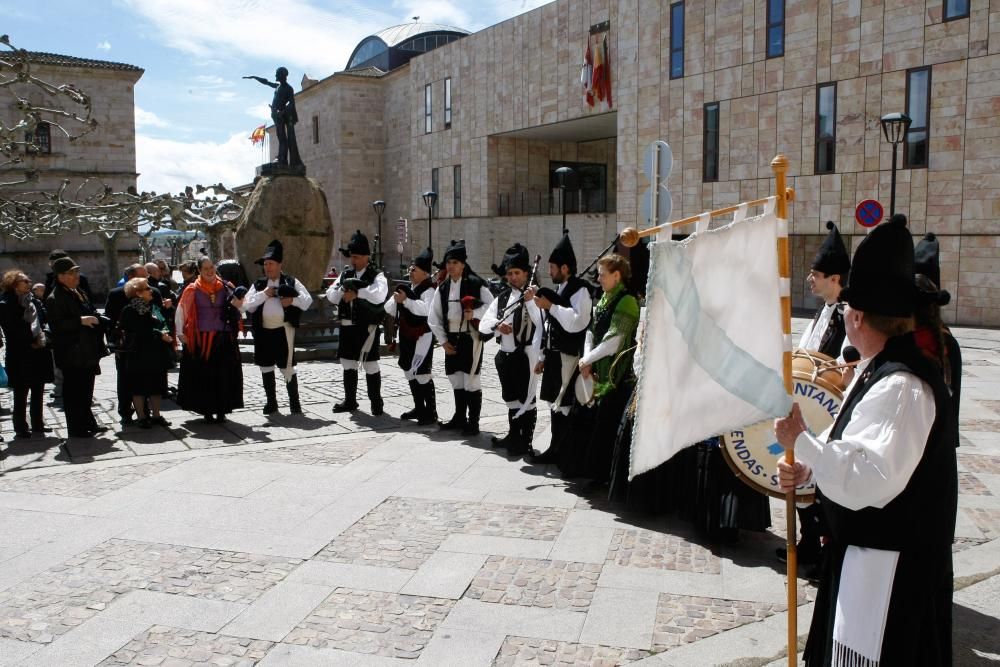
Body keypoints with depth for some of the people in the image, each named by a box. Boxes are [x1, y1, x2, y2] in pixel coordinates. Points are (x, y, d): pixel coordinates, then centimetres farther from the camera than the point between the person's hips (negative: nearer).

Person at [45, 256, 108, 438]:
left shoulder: (78, 292, 15)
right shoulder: (55, 299, -13)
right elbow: (56, 325, -21)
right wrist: (80, 321, -25)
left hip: (87, 353, 9)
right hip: (72, 355, -9)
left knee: (85, 391, 17)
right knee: (74, 392, -1)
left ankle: (88, 425, 26)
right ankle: (77, 429, 7)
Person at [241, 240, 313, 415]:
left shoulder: (291, 282, 3)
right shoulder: (258, 284, 10)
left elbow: (308, 299, 0)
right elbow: (246, 305, 1)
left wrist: (292, 300, -16)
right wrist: (263, 294, -9)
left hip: (283, 330, -4)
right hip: (263, 331, 4)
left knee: (287, 367, -2)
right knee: (266, 367, 9)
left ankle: (294, 403, 8)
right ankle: (271, 402, 20)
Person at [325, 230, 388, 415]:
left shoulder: (376, 275, -6)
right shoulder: (346, 274, 12)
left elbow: (379, 295, -24)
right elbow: (331, 296, 6)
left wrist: (357, 292, -22)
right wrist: (342, 290, -13)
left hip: (367, 326, -6)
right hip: (347, 325, 6)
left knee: (370, 365, -2)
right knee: (348, 364, 14)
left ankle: (376, 403, 8)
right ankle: (350, 401, 26)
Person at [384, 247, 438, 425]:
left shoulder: (428, 289, -11)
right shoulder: (408, 288, 15)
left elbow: (425, 309, -30)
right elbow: (389, 308, 15)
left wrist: (406, 300, -30)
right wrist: (395, 300, -6)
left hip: (422, 336, -9)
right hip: (406, 336, 9)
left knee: (422, 374, -10)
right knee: (410, 372, 15)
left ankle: (431, 412, -2)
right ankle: (419, 408, 27)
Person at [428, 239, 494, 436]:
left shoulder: (476, 283, -8)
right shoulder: (443, 288, 8)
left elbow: (491, 306, -6)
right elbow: (434, 318, 9)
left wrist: (475, 313, -21)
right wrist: (443, 340, 2)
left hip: (470, 337, -6)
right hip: (451, 339, 6)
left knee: (471, 380, -5)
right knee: (456, 380, 14)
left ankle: (473, 421, 5)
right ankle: (460, 417, 27)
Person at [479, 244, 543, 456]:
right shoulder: (502, 298, 10)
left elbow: (541, 323, -25)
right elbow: (483, 324, 4)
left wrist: (529, 301, -34)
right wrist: (497, 325, -16)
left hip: (525, 356, -7)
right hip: (505, 355, 7)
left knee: (526, 399, 2)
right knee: (511, 398, 19)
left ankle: (525, 441, 12)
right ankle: (513, 436, 34)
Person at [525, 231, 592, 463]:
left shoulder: (580, 289, -11)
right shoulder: (557, 290, 17)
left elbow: (577, 322, -24)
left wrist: (550, 306, -20)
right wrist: (544, 356, 20)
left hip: (568, 356, -9)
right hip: (554, 355, 9)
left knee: (562, 404, -5)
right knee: (555, 403, 13)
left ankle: (557, 451, 2)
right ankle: (558, 448, 22)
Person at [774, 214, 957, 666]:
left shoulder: (900, 387, -25)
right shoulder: (880, 370, 7)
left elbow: (868, 483, -31)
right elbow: (855, 451, 14)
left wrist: (800, 440, -27)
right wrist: (806, 467, -3)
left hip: (887, 566, -10)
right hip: (865, 550, 10)